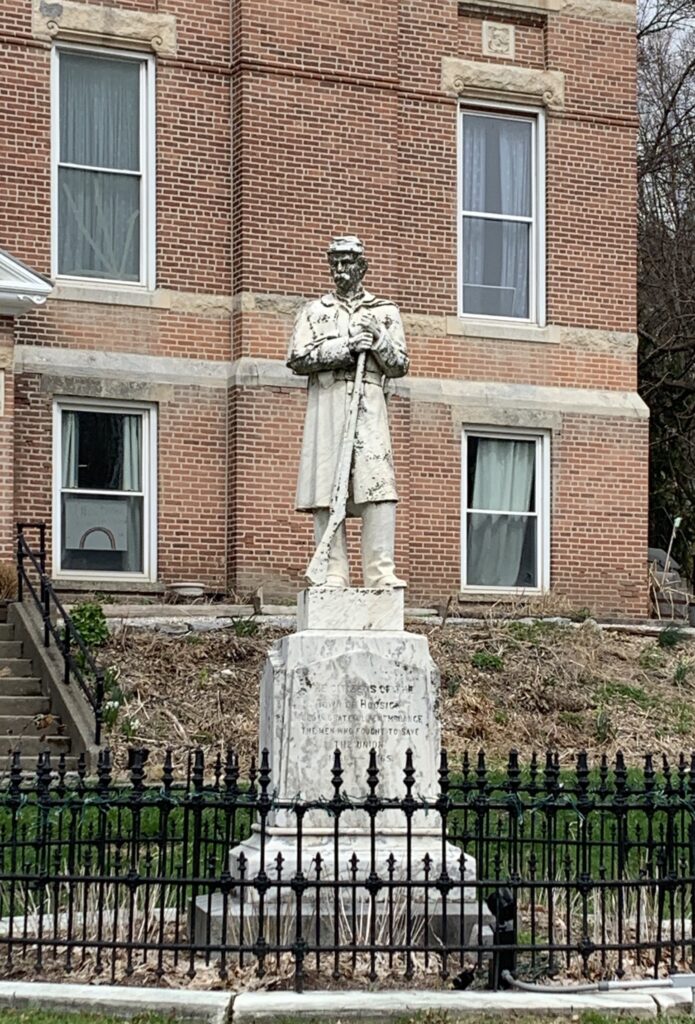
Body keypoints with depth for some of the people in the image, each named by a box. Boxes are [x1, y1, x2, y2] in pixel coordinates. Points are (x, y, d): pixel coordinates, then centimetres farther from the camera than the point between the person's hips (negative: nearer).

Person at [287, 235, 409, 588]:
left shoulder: (385, 312, 17)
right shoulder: (314, 311, 16)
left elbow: (400, 365, 12)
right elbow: (297, 359, 2)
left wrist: (378, 340, -6)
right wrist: (344, 347, -8)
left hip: (368, 405, 0)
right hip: (326, 404, 0)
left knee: (378, 486, -14)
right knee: (325, 490, -6)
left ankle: (381, 573, -18)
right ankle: (333, 573, -5)